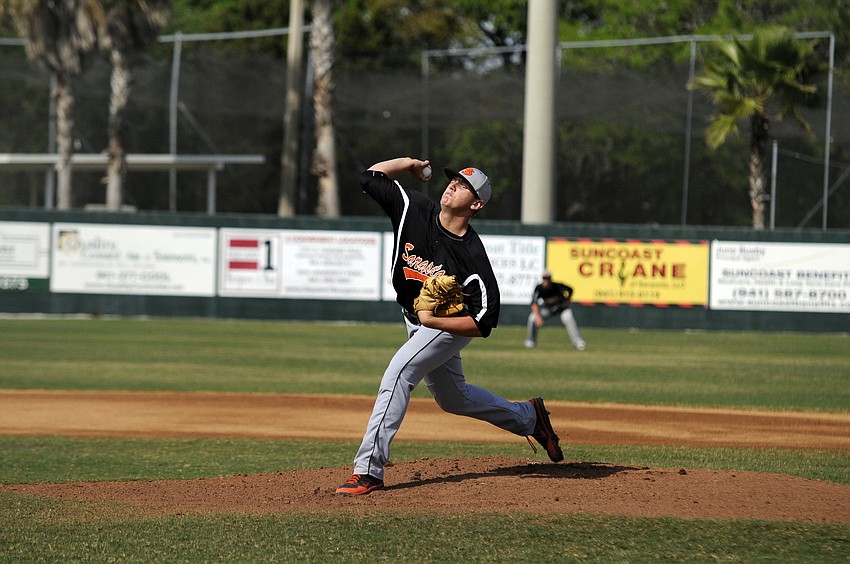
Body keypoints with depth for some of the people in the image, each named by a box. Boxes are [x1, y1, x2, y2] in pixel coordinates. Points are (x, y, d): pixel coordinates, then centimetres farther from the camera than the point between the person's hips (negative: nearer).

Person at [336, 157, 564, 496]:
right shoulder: (414, 209, -15)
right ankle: (528, 417, 43)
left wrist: (433, 321, -32)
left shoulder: (473, 256, -28)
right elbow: (370, 177, -10)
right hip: (418, 323, 8)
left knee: (397, 374, -26)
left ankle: (369, 469, -27)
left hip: (450, 325, -8)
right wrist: (409, 163, -10)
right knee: (453, 398, 22)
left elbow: (484, 323, -27)